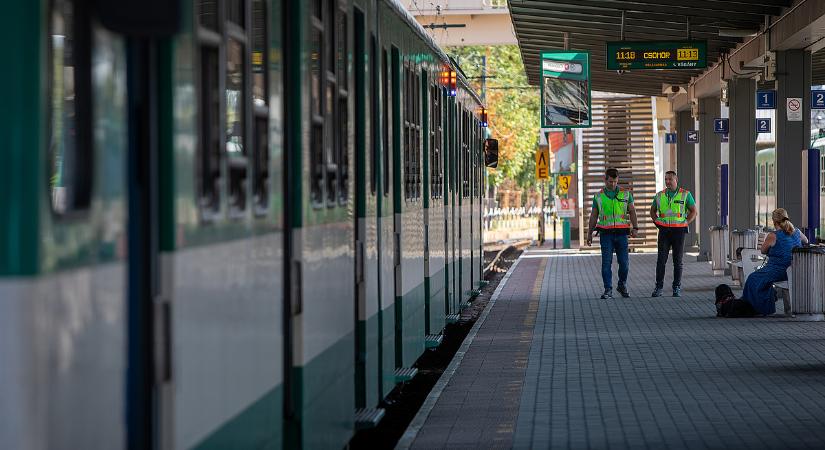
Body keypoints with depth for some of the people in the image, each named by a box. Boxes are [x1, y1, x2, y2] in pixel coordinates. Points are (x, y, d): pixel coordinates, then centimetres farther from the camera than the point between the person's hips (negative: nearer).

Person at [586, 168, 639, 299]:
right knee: (606, 263, -5)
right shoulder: (599, 196, 7)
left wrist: (635, 228, -10)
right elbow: (593, 216, 12)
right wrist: (589, 233, 7)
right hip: (605, 234, 0)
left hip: (621, 233, 0)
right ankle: (608, 290, -2)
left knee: (624, 262, -1)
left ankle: (622, 286, 21)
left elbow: (632, 211, 3)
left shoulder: (625, 194, 6)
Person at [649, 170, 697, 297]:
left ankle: (677, 288, 8)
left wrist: (685, 223, -3)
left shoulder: (685, 194, 2)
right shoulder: (660, 195, 9)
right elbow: (652, 211, 22)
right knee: (661, 260, -3)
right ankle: (658, 288, -1)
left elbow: (693, 211, 7)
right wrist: (657, 223, 8)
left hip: (679, 230, -2)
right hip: (664, 231, 2)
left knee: (678, 261, 2)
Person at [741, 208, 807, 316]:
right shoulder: (797, 232, 2)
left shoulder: (772, 236, -15)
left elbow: (763, 250, 1)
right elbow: (806, 241, 25)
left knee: (753, 279, 15)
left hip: (779, 272, -7)